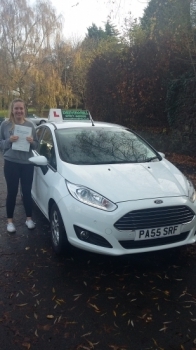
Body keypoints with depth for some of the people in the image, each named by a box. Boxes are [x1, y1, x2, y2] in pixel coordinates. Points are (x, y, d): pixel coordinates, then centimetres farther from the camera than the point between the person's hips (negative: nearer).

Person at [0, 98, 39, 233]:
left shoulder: (30, 125, 4)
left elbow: (36, 145, 8)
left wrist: (32, 142, -13)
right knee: (12, 192, 4)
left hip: (27, 163, 2)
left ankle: (29, 218, 23)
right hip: (11, 163, -2)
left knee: (27, 191, 8)